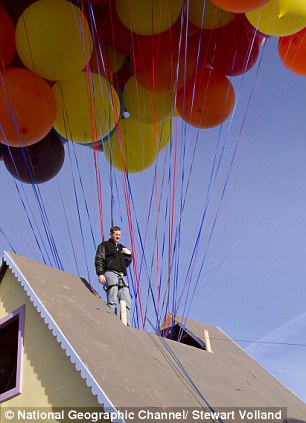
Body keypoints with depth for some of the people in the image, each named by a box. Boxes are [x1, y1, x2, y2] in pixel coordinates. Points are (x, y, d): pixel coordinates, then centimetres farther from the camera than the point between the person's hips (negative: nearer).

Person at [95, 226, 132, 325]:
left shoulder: (122, 247, 29)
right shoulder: (104, 245, 12)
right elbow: (98, 260, 0)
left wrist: (129, 255, 12)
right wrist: (100, 274, -13)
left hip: (122, 276, 6)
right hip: (110, 273, -6)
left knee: (126, 302, -5)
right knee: (112, 301, -14)